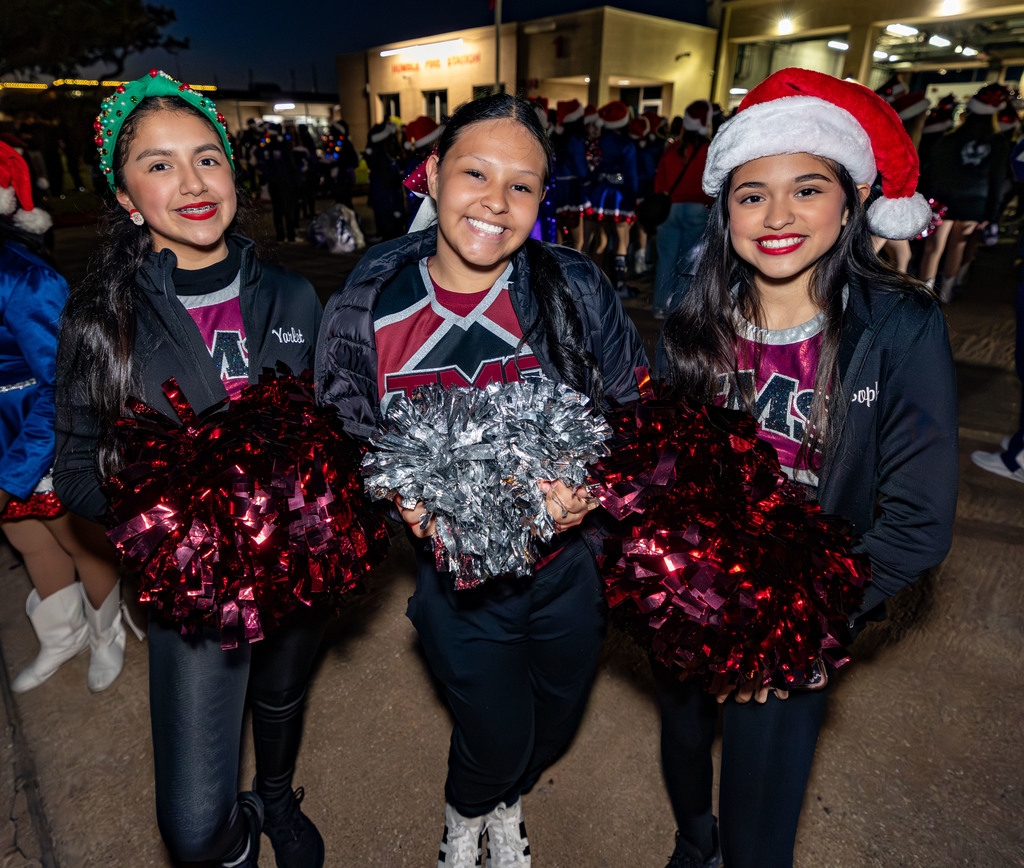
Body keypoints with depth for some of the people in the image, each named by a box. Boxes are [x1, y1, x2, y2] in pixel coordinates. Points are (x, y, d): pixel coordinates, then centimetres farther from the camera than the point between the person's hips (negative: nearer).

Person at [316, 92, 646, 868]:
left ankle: (508, 802, 67)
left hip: (570, 570, 2)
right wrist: (410, 504, -21)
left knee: (557, 723, 28)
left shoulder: (577, 288, -13)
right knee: (496, 739, 21)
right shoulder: (366, 311, -13)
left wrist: (588, 488, -23)